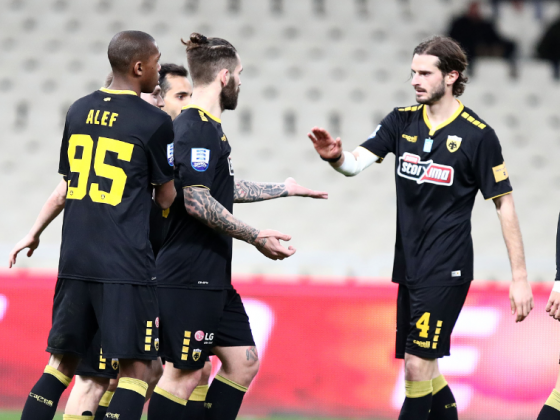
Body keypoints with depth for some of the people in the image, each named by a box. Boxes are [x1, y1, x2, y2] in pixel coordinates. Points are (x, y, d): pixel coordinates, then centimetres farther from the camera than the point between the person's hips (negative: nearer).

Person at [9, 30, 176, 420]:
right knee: (136, 368, -3)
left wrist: (35, 231, 31)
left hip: (75, 260, 6)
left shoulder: (79, 111, 10)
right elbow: (166, 198, 3)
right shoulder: (155, 122, -6)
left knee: (62, 362, 14)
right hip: (126, 265, -6)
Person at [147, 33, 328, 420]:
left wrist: (284, 189, 39)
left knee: (243, 362, 12)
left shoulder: (207, 126, 17)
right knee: (184, 373, -8)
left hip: (213, 277, 11)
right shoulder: (197, 129, -15)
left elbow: (224, 189, 30)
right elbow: (196, 202, -22)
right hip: (190, 276, -11)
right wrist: (256, 237, -17)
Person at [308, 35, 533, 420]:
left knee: (418, 365, -13)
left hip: (446, 269, -6)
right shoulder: (403, 121, 6)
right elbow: (357, 163, -5)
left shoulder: (477, 134, -9)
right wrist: (335, 156, -30)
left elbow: (505, 204, -5)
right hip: (409, 267, 6)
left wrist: (520, 277, -7)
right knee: (424, 367, 12)